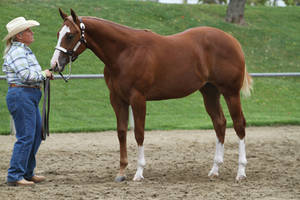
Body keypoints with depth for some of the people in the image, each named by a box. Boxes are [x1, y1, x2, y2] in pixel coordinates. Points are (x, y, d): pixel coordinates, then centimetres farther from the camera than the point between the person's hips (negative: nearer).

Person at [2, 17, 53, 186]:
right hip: (21, 95, -11)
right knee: (25, 137, -11)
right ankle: (14, 176, -8)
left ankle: (28, 173, 23)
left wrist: (44, 75, 8)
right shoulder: (17, 52, -14)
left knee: (36, 135, 15)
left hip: (30, 96, 11)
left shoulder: (24, 50, 18)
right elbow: (27, 75, -23)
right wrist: (44, 74, -8)